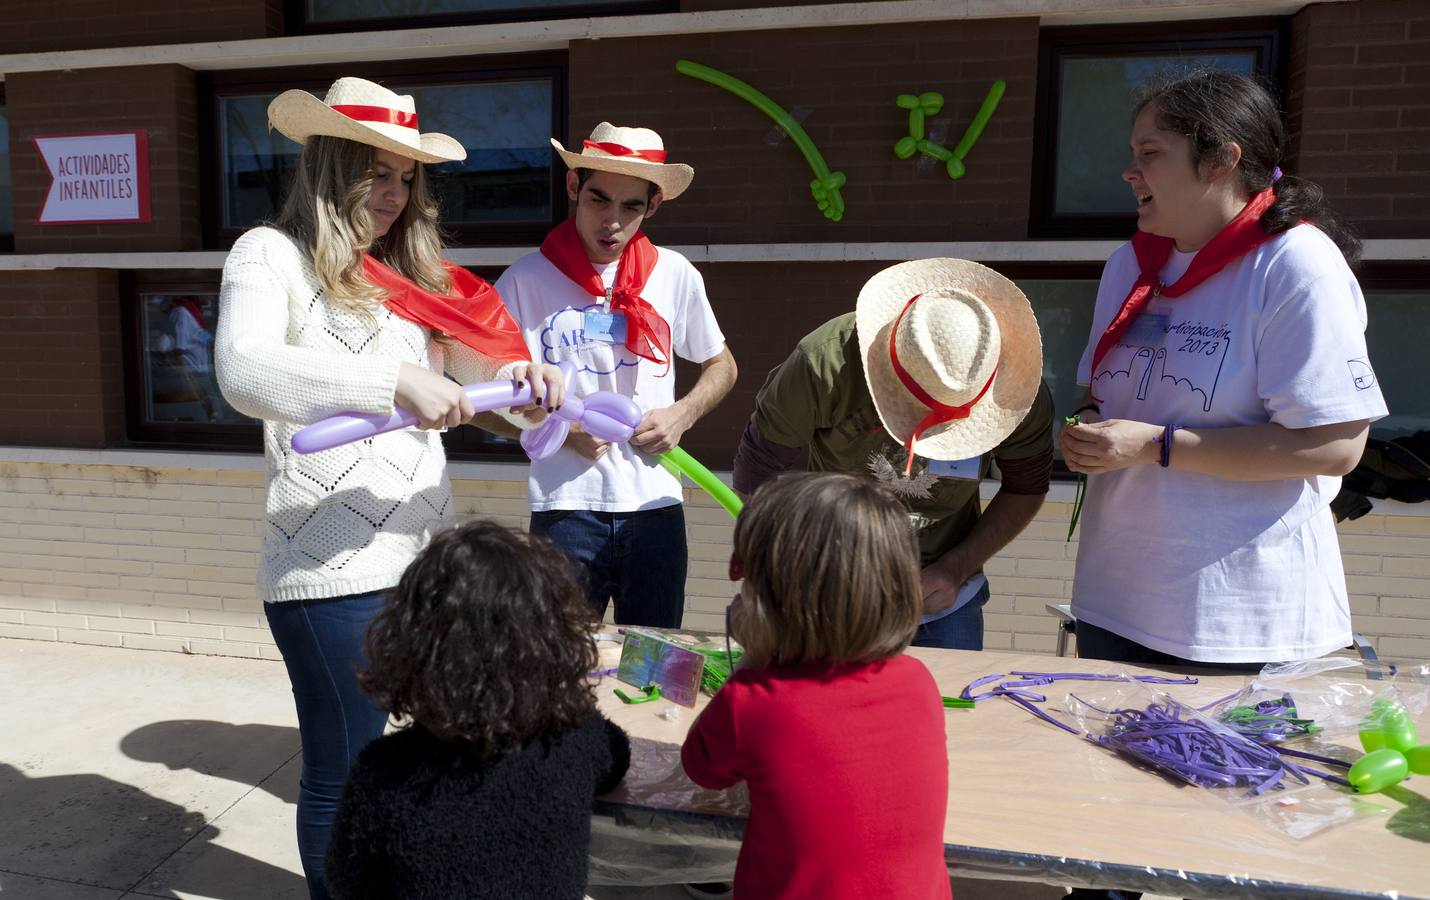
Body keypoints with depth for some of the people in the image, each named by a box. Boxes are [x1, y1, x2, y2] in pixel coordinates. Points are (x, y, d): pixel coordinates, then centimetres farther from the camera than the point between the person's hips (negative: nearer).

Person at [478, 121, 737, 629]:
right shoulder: (527, 279, -3)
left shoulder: (675, 276, 4)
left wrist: (683, 414, -2)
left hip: (655, 505, 3)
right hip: (565, 507, -2)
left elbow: (721, 366, 17)